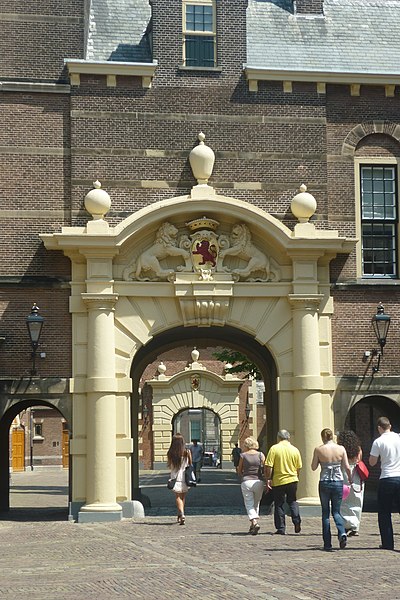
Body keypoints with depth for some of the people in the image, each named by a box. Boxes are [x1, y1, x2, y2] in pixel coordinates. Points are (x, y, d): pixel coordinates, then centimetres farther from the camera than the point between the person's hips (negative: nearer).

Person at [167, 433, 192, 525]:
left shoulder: (170, 453, -7)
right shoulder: (187, 452, -7)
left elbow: (170, 466, 2)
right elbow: (190, 465, 1)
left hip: (175, 477, -1)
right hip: (185, 477, 1)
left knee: (178, 496, 3)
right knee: (183, 496, 16)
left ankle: (181, 514, -19)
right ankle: (180, 516, 25)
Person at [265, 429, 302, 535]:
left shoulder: (274, 448, -9)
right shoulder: (295, 450, 3)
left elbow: (268, 467, -13)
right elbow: (298, 468, 9)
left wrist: (267, 480, -2)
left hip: (278, 481, -3)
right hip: (292, 480, 3)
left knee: (279, 504, 7)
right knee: (292, 501, 20)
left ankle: (281, 528, 7)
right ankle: (297, 521, 3)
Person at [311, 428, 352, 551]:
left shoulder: (318, 450, -6)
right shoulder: (341, 449, -1)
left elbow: (313, 467, -1)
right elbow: (347, 467, 0)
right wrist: (350, 478, 16)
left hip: (324, 483, -1)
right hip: (338, 482, 1)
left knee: (325, 513, 9)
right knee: (336, 511, 13)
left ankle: (327, 544, 5)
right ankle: (342, 532, -16)